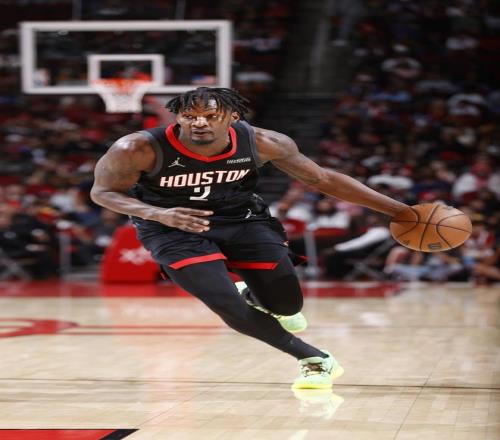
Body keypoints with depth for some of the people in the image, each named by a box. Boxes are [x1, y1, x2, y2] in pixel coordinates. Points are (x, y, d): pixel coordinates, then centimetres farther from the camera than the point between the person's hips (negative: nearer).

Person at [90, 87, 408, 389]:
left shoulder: (262, 143, -19)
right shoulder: (138, 149, -27)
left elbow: (322, 179, -8)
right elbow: (104, 192, -13)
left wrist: (398, 210, -10)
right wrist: (159, 214, -34)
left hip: (242, 219, 2)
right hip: (174, 230, -2)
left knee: (286, 305, -3)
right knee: (231, 309, -18)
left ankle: (255, 297, 37)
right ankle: (314, 359, 6)